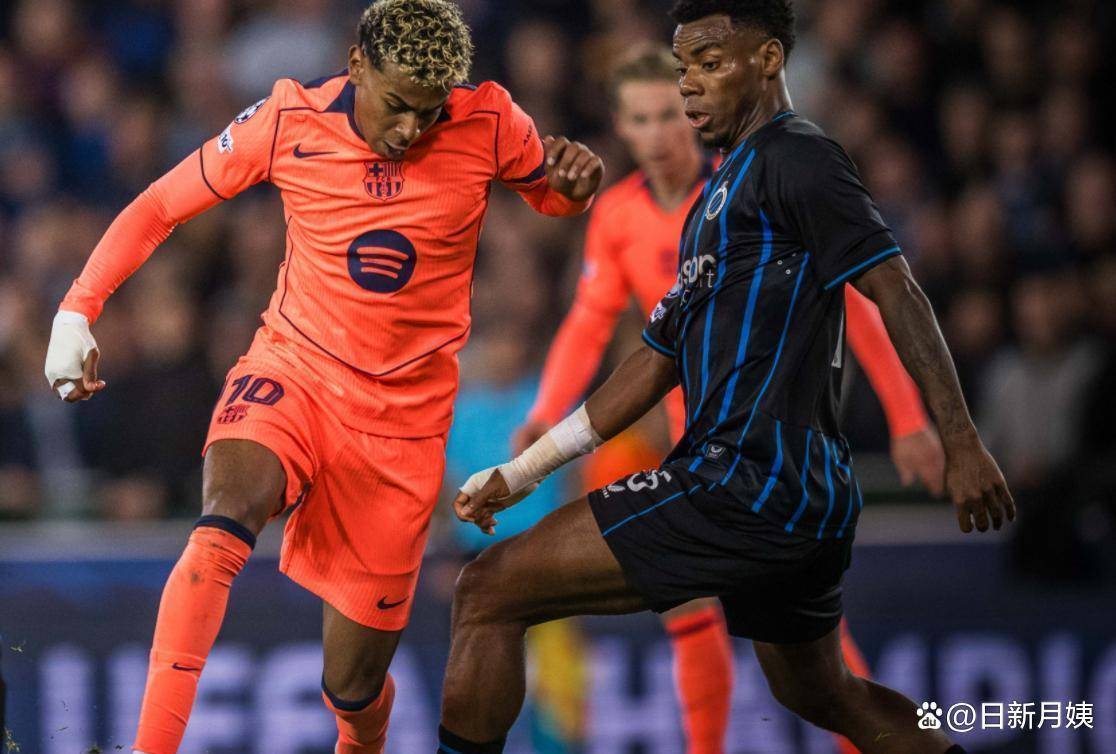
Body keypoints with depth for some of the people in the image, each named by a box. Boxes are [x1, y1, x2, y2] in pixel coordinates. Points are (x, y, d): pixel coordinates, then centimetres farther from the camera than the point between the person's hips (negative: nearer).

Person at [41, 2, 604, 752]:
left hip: (402, 418, 1)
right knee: (225, 521, -35)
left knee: (354, 684, 3)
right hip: (292, 373, -1)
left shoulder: (487, 124, -9)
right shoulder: (290, 122, -9)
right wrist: (78, 310, -6)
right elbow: (159, 207, 2)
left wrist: (578, 174, -14)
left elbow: (555, 191, 10)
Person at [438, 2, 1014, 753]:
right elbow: (657, 362, 26)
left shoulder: (793, 157, -5)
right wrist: (521, 472, 24)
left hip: (749, 483, -10)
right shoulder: (723, 194, 24)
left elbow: (896, 290, -14)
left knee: (489, 592, -10)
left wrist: (961, 442, -23)